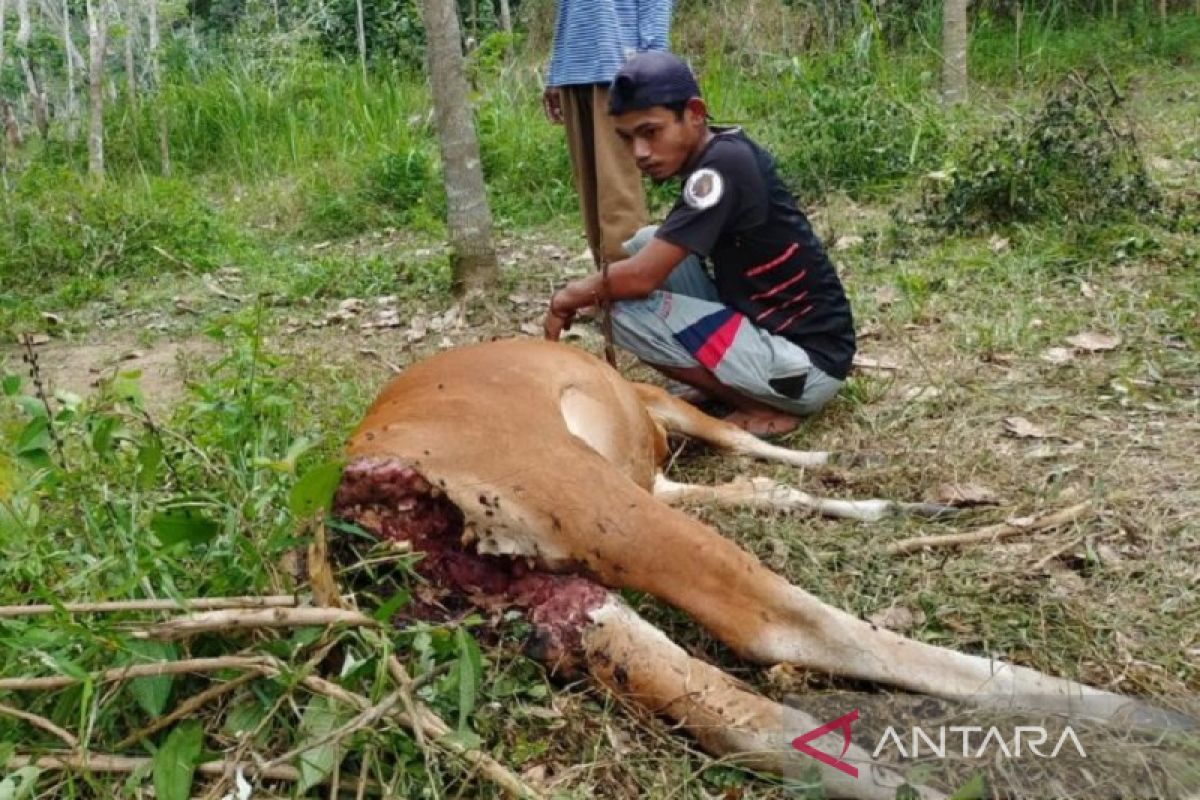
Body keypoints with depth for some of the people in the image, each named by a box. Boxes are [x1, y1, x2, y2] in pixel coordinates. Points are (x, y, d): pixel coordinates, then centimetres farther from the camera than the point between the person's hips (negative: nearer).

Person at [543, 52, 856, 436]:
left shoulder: (723, 166, -22)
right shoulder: (720, 152, 4)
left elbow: (640, 278, -23)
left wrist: (571, 296, -6)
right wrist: (588, 287, 4)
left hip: (808, 359, -9)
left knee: (625, 310, -15)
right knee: (648, 246, 7)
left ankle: (765, 408, -5)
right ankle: (734, 384, 11)